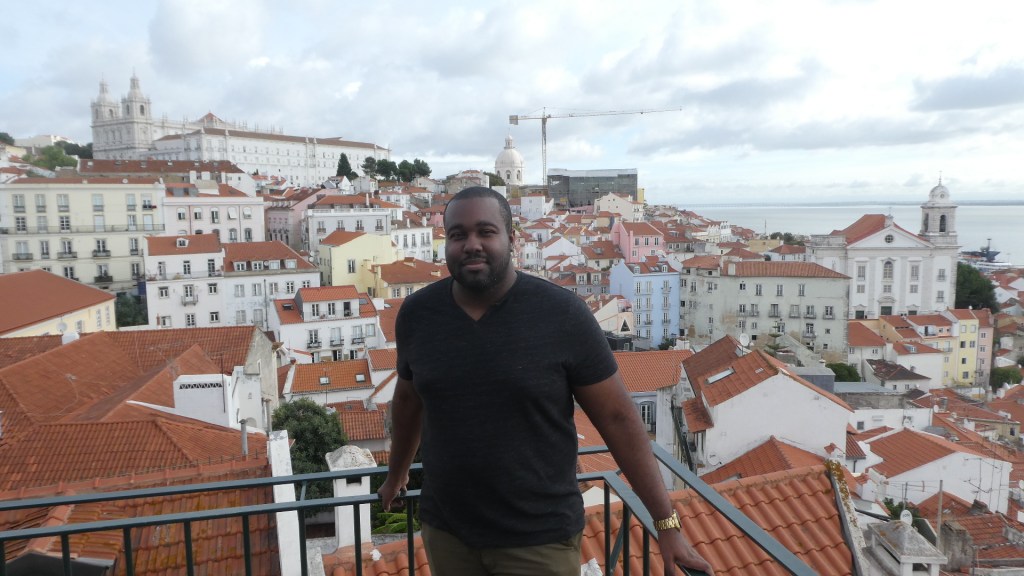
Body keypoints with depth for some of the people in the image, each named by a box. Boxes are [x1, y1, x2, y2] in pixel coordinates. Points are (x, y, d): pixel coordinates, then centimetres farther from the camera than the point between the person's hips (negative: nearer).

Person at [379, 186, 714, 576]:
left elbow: (618, 418, -10)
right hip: (445, 529, 3)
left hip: (540, 539, -3)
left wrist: (667, 523, -9)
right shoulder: (417, 314, -6)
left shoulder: (563, 314, -16)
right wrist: (396, 474, 25)